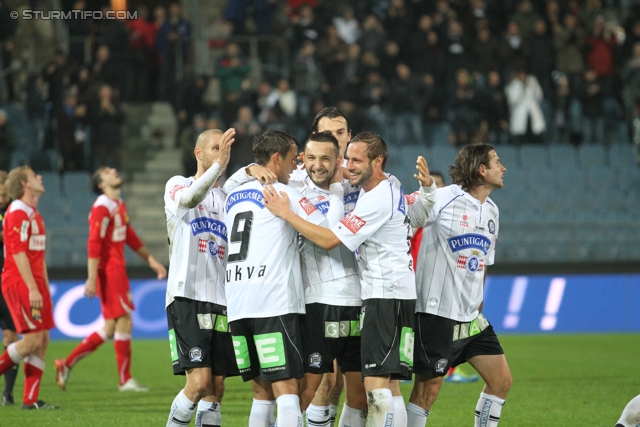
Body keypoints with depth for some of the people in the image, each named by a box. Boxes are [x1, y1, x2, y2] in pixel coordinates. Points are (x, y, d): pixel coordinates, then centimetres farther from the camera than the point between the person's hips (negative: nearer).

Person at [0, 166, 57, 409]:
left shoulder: (34, 214, 18)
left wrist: (45, 288, 20)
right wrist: (32, 289, -22)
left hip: (35, 284, 9)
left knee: (43, 340, 3)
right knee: (32, 339, -14)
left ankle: (30, 399, 4)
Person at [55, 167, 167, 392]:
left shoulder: (120, 205, 16)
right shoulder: (103, 207, -13)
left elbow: (130, 237, 25)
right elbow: (93, 244, -18)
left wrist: (151, 260, 24)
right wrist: (92, 279, -22)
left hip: (118, 271, 10)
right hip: (109, 271, -10)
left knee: (110, 328, 10)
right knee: (124, 321, -7)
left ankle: (67, 364, 15)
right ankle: (125, 380, -1)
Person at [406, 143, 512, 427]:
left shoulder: (491, 211, 12)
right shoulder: (444, 199, -12)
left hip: (470, 317, 8)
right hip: (436, 315, -8)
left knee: (501, 379, 4)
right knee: (428, 390, -5)